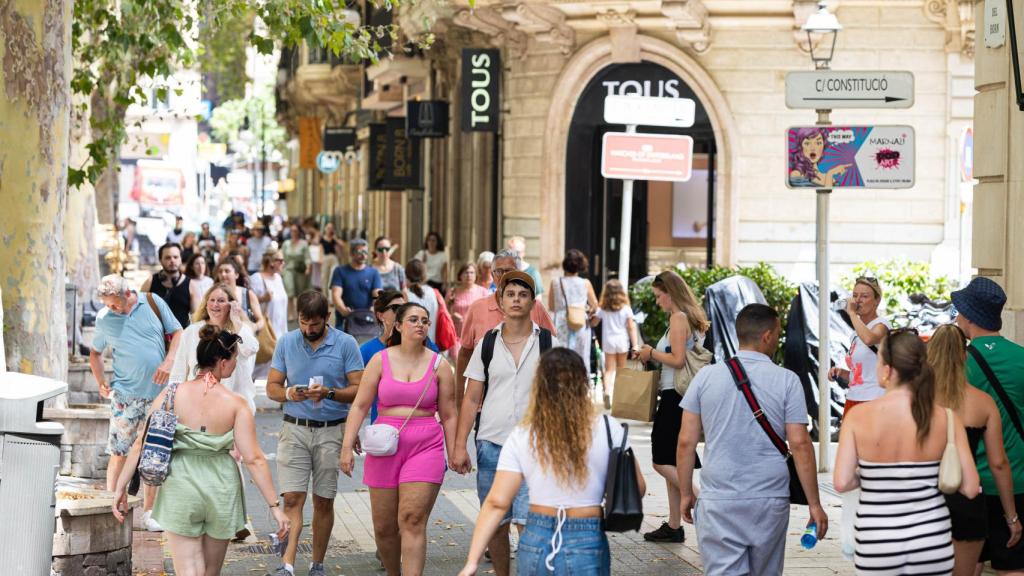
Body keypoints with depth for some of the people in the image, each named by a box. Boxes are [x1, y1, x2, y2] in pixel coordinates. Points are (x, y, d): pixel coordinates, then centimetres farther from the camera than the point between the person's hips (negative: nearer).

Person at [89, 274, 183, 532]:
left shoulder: (153, 303, -2)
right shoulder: (104, 319, -1)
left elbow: (177, 333, 4)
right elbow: (95, 353, 13)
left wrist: (169, 361, -10)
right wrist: (101, 383, 1)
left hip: (158, 394, 1)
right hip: (125, 395, -1)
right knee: (119, 453, -5)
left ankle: (148, 512, 13)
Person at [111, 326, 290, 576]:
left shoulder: (172, 395, -8)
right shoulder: (236, 404, -10)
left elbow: (142, 445, -9)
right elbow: (254, 459, -12)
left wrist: (121, 487, -1)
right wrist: (275, 506, -8)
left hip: (180, 489, 0)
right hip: (221, 490, 1)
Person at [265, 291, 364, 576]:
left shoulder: (346, 344, -2)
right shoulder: (286, 342, 5)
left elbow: (359, 389, -3)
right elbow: (272, 387, 8)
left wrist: (329, 393, -20)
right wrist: (288, 394, -14)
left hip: (331, 432, -1)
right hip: (294, 430, 1)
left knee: (324, 501, 5)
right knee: (292, 497, -9)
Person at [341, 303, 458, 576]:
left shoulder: (439, 365, 4)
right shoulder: (380, 360, 5)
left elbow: (448, 415, 8)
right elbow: (360, 406, 2)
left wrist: (454, 454, 5)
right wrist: (347, 446, -5)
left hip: (426, 448, -2)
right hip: (385, 448, 2)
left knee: (413, 520, -15)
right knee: (384, 527, 6)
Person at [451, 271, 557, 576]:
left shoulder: (548, 343, 2)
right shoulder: (487, 344, 7)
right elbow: (472, 398, 8)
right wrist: (460, 445, 0)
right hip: (492, 444, 3)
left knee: (529, 523, -13)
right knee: (495, 524, 9)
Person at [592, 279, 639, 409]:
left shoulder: (602, 309, -1)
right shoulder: (626, 309, -1)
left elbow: (593, 323, 8)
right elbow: (631, 328, -3)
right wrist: (635, 345, -2)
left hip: (608, 341, 0)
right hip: (622, 340, 0)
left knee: (609, 369, 0)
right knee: (621, 369, 15)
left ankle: (607, 391, -24)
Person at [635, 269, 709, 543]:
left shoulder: (678, 318, -12)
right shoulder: (693, 319, 16)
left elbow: (678, 360, -20)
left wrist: (652, 353, -6)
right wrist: (653, 355, 17)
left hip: (675, 397, -10)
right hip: (687, 396, 10)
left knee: (663, 461, -6)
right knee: (671, 461, 12)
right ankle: (674, 525, 14)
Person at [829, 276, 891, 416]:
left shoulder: (881, 324, -5)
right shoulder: (857, 331, 18)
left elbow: (868, 339, -31)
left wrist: (851, 313, -18)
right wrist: (841, 372, 6)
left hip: (873, 400, -8)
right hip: (853, 401, 8)